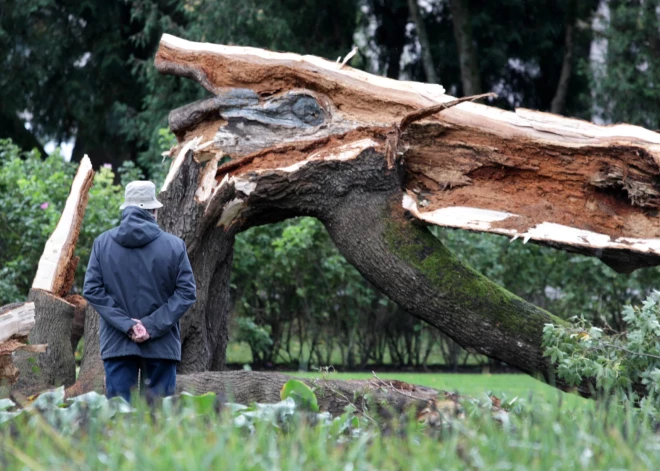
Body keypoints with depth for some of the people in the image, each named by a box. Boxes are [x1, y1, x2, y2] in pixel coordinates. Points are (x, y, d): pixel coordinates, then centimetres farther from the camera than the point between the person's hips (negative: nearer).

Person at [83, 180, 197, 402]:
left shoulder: (102, 243, 2)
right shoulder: (174, 245, -3)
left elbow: (92, 290, -3)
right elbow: (187, 292, -6)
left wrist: (126, 324, -8)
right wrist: (153, 326, -9)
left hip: (116, 343, 1)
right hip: (161, 346, -1)